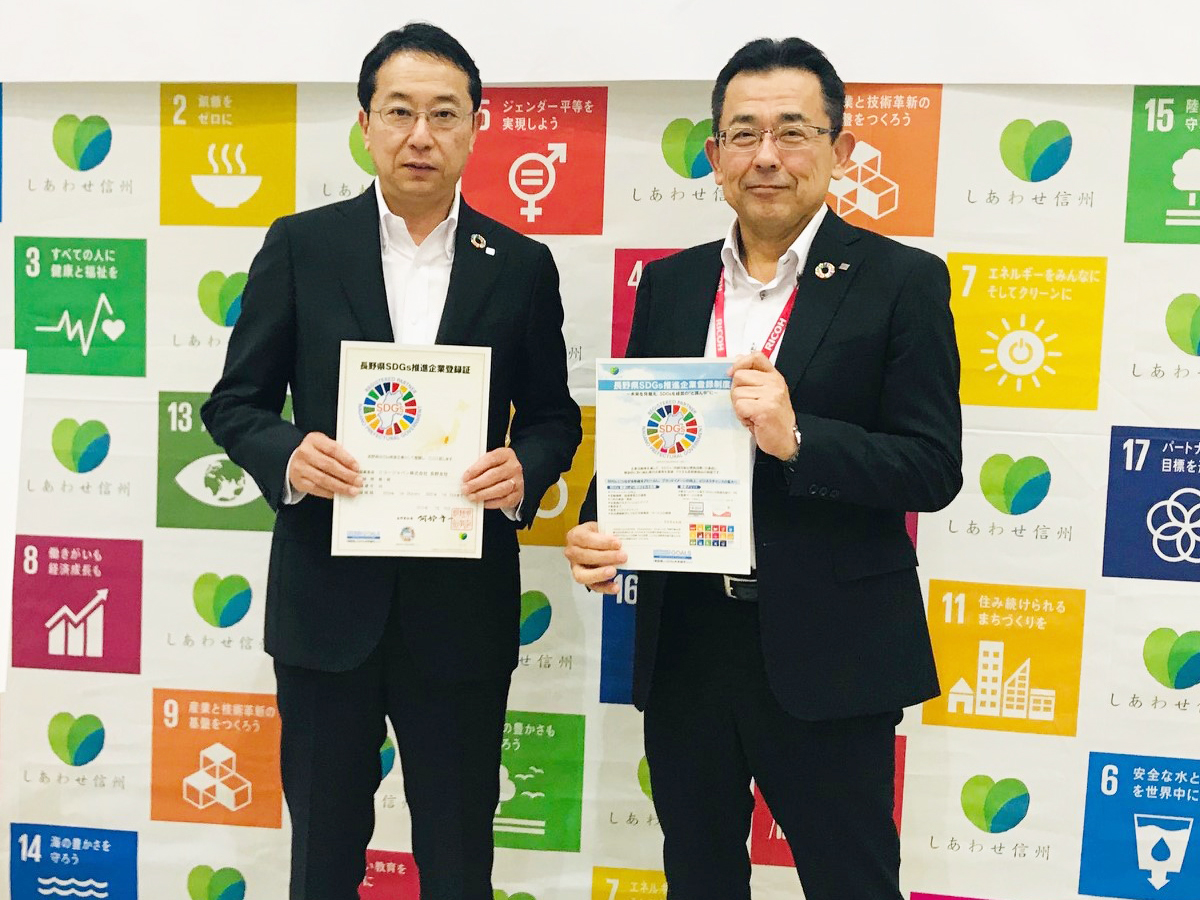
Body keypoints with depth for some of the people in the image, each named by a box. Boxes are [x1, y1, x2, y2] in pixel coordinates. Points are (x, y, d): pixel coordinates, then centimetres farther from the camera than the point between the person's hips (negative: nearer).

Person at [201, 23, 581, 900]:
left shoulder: (522, 266, 2)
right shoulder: (299, 246, 0)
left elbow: (553, 415, 8)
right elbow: (235, 401, 3)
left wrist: (525, 469, -14)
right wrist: (287, 456, -18)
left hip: (463, 606, 0)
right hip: (328, 597, 0)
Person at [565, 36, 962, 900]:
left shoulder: (903, 281, -6)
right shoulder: (670, 283, 7)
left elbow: (934, 467, -10)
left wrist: (796, 438, -25)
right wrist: (597, 529, -8)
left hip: (826, 654, -4)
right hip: (685, 644, 4)